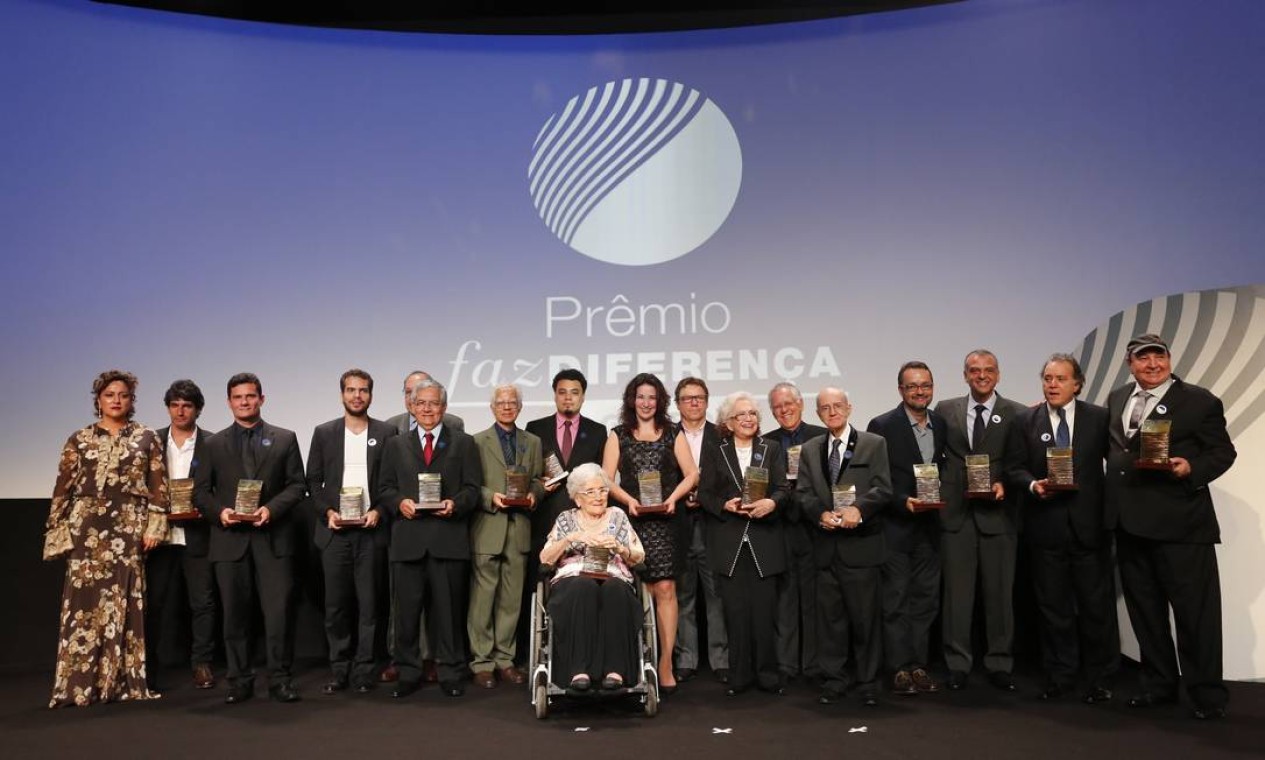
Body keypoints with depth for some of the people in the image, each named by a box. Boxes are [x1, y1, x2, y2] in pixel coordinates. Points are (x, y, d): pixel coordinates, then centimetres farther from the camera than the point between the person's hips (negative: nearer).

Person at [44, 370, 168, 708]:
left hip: (128, 531, 0)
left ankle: (123, 681, 9)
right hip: (86, 531, 1)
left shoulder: (147, 438, 7)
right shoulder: (79, 440, 8)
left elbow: (158, 487, 4)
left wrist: (154, 526, -4)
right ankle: (79, 684, 5)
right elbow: (63, 490, 7)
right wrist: (57, 533, 1)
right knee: (84, 603, -2)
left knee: (123, 604, 2)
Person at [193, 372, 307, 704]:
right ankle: (240, 681, 15)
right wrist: (219, 511, -9)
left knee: (279, 611, -6)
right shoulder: (214, 444, 13)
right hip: (230, 539, 2)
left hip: (273, 539, -1)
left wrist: (272, 508, -11)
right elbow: (200, 490, 10)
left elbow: (297, 485, 5)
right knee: (235, 614, 6)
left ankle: (279, 680, 4)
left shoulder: (284, 439, 9)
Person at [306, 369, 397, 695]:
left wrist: (379, 511, -9)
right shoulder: (324, 433, 9)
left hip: (371, 530, -1)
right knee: (336, 604, 5)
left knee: (368, 604, 2)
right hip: (335, 530, 1)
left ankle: (363, 671, 10)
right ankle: (338, 671, 14)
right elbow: (313, 481, 8)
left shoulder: (386, 433, 5)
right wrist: (327, 512, -6)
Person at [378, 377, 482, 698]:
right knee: (407, 609, 4)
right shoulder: (396, 445, 16)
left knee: (449, 609, 3)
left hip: (449, 538, -1)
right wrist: (399, 502, -8)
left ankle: (450, 674, 13)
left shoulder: (464, 444, 11)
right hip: (408, 539, 2)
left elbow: (473, 488, 5)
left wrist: (455, 503, -14)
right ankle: (408, 674, 16)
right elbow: (384, 488, 12)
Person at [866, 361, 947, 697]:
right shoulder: (882, 426, -9)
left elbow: (944, 469, 14)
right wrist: (904, 502, -21)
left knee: (926, 599, 10)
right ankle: (900, 669, 9)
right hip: (896, 527, -5)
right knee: (896, 601, 1)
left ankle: (919, 666, 20)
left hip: (929, 526, 5)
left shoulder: (942, 425, 8)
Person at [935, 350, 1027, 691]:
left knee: (1000, 592, 5)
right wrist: (938, 490, 1)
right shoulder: (945, 410, 9)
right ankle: (957, 663, 14)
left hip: (997, 513, -1)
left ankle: (1000, 664, 18)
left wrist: (1005, 485, -13)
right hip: (956, 512, 1)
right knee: (957, 591, 4)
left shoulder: (1017, 414, 4)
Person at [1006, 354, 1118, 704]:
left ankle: (1100, 678, 17)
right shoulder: (1026, 421, 6)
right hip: (1045, 525, 1)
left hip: (1089, 523, -1)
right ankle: (1060, 675, 21)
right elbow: (1014, 468, 5)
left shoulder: (1099, 418, 3)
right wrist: (1033, 485, -14)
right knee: (1053, 605, 9)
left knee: (1097, 603, 4)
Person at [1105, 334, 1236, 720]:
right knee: (1144, 607, 14)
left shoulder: (1199, 400, -3)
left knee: (1195, 609, 0)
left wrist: (1192, 468, -21)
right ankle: (1158, 683, 27)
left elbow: (1223, 451, -6)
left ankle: (1206, 692, 14)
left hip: (1179, 521, -6)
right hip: (1129, 522, 6)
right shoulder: (1116, 399, 14)